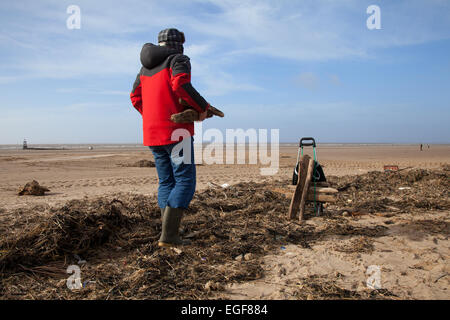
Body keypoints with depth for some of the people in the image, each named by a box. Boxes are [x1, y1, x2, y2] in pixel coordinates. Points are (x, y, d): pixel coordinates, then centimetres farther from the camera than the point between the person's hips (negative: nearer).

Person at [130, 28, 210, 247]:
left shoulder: (146, 67, 20)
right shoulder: (179, 60, -3)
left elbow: (136, 98, 21)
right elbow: (181, 85, -23)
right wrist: (203, 107, -10)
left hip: (153, 132, 8)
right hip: (177, 132, -7)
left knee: (167, 182, 12)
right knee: (185, 182, -3)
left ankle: (170, 235, 9)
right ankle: (168, 236, -11)